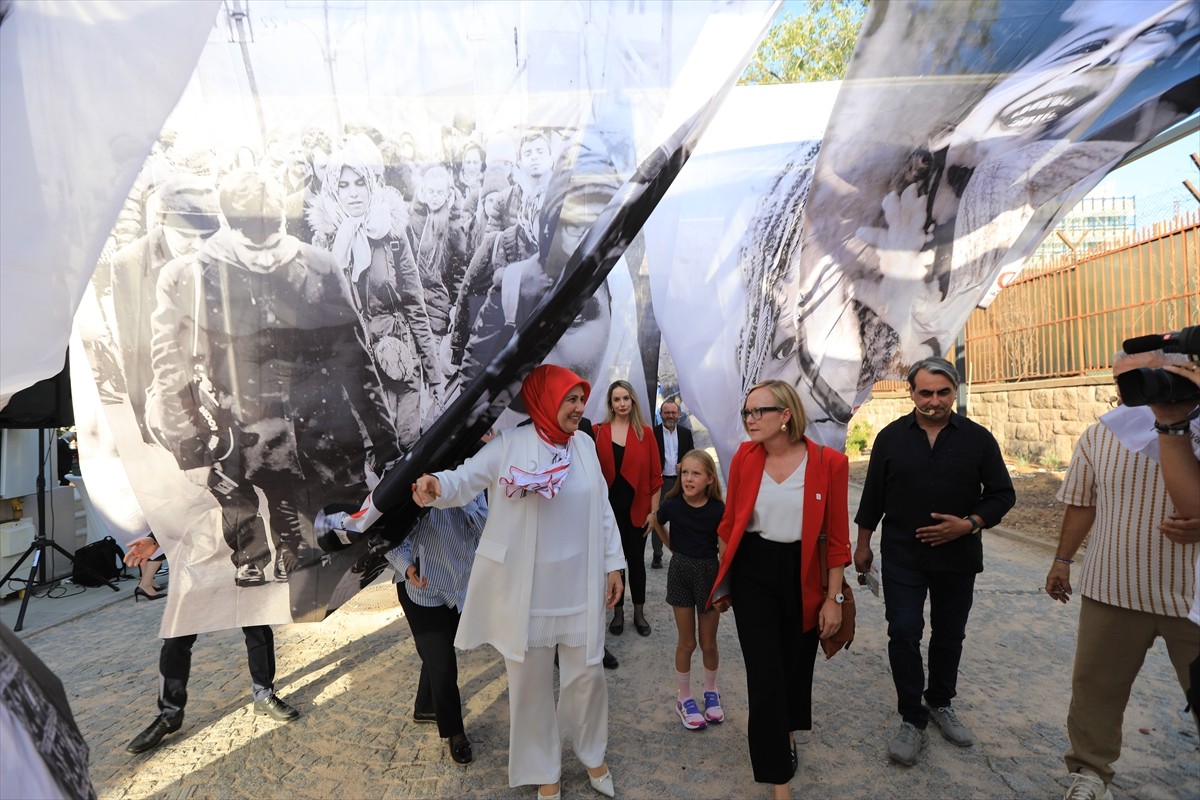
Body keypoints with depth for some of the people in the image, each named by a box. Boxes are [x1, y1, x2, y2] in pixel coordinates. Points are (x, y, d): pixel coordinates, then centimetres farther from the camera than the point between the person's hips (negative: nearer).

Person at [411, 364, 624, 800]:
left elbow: (602, 509, 8)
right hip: (526, 589, -3)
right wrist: (436, 486, -39)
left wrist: (613, 564, 8)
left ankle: (593, 755, 42)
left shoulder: (585, 445, 4)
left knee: (587, 674, 14)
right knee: (531, 682, 12)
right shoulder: (511, 443, -9)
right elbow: (466, 479, -16)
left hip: (579, 586, 3)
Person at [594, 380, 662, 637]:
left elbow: (655, 475, 0)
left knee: (636, 560, 12)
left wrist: (653, 511, -2)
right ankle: (618, 612, 28)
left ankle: (639, 613, 29)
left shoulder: (645, 433, -2)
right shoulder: (598, 432, -3)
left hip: (637, 509, 0)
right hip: (609, 508, 0)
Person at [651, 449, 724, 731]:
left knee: (708, 643, 13)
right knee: (687, 643, 10)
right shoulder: (672, 504, -13)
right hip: (681, 572, 1)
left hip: (709, 573, 0)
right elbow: (657, 524, 10)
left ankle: (711, 693, 38)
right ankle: (685, 698, 30)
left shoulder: (718, 510, -17)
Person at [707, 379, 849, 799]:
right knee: (765, 673, 1)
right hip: (752, 574, 0)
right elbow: (730, 523, 3)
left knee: (796, 664, 19)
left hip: (802, 576, 0)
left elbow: (836, 536, -5)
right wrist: (722, 582, 9)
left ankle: (785, 730, 52)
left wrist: (834, 598, -4)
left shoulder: (828, 462, -12)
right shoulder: (744, 456, -6)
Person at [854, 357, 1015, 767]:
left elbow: (1002, 494, 1)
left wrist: (970, 524, -15)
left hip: (958, 558, 1)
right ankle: (913, 721, 11)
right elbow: (873, 495, 3)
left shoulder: (978, 438, -3)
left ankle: (941, 704, 37)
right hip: (903, 558, -1)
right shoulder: (891, 437, -2)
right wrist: (863, 544, 5)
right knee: (903, 635, -3)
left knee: (949, 636, 16)